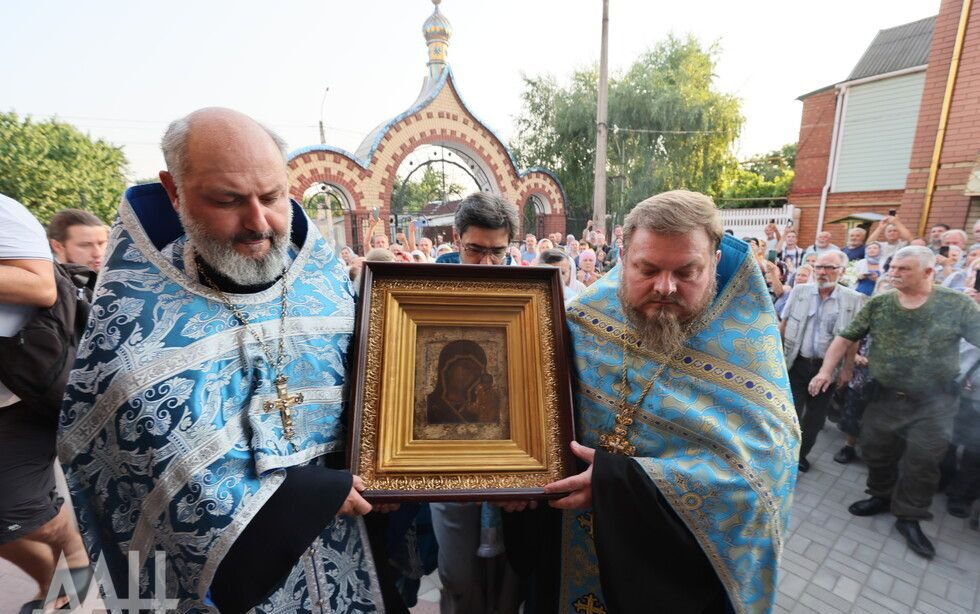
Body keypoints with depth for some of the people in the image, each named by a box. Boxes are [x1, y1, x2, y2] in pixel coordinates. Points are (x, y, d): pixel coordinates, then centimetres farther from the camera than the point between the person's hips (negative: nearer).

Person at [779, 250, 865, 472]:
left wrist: (847, 368, -1)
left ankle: (802, 453, 32)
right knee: (791, 412, 2)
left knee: (816, 416, 13)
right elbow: (784, 324, 4)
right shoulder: (799, 291, -2)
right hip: (796, 363, 0)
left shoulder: (854, 299, -5)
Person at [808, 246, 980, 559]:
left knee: (922, 462, 4)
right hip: (885, 398, 2)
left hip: (933, 404, -2)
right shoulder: (878, 304, -3)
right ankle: (882, 496, 36)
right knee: (876, 452, 13)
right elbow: (846, 338, 0)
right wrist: (826, 370, -8)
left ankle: (909, 517, 23)